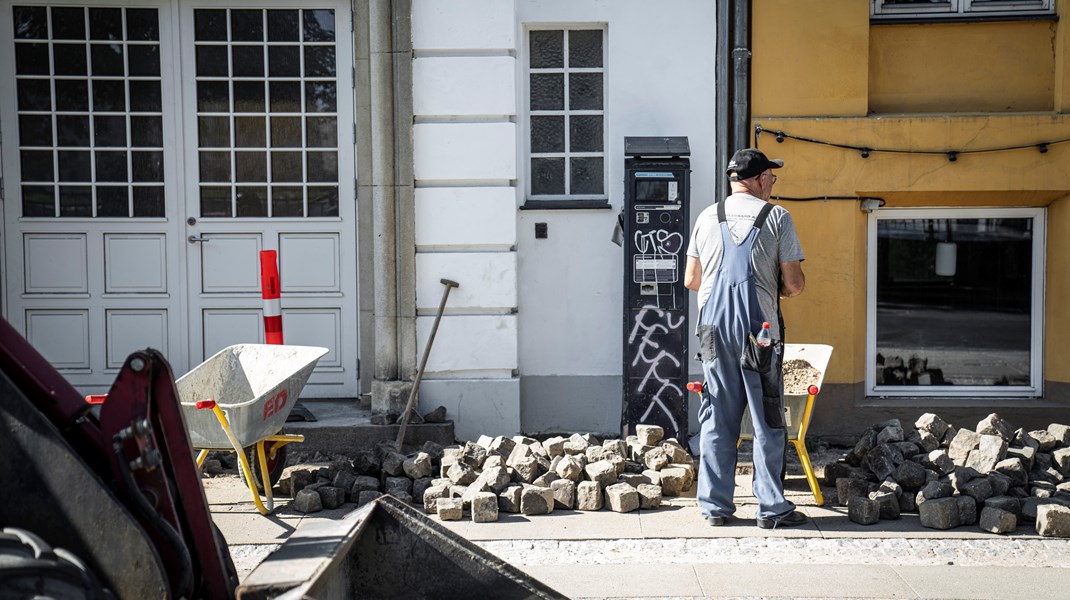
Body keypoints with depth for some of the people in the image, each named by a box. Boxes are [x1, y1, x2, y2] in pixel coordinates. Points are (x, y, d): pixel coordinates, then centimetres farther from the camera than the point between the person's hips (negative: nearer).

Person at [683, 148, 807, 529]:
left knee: (717, 419, 9)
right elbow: (794, 283, -4)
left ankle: (715, 505, 14)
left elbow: (691, 280, 10)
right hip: (759, 330, -3)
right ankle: (771, 508, 10)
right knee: (767, 422, 5)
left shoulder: (707, 217, 8)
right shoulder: (776, 217, -2)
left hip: (714, 329, 3)